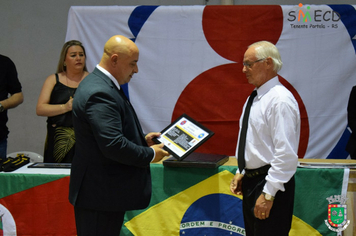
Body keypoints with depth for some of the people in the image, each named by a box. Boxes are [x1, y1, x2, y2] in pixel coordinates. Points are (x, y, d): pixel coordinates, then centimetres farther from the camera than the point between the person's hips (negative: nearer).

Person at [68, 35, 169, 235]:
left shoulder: (101, 84, 12)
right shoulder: (99, 93, -22)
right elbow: (113, 145, -28)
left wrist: (142, 139, 14)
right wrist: (150, 155, -15)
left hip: (106, 191, 11)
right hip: (101, 194, -11)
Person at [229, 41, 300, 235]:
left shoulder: (280, 100, -18)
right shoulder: (256, 98, 14)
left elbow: (286, 154, -23)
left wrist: (268, 194, -23)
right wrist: (241, 172, 14)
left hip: (270, 184, -10)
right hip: (250, 181, 10)